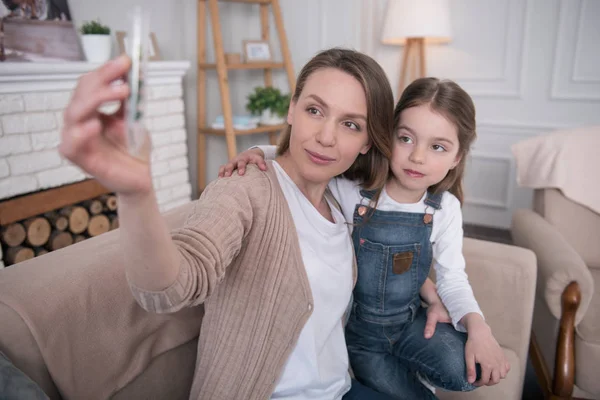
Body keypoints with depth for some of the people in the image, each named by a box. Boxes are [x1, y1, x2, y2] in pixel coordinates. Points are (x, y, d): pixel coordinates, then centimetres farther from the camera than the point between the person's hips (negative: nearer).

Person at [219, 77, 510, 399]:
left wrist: (477, 324, -20)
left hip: (409, 321, 2)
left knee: (469, 371, -21)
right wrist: (259, 152, -33)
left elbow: (452, 277, -3)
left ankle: (412, 369, 10)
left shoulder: (445, 208, -11)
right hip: (357, 327, -1)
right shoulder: (351, 189, -20)